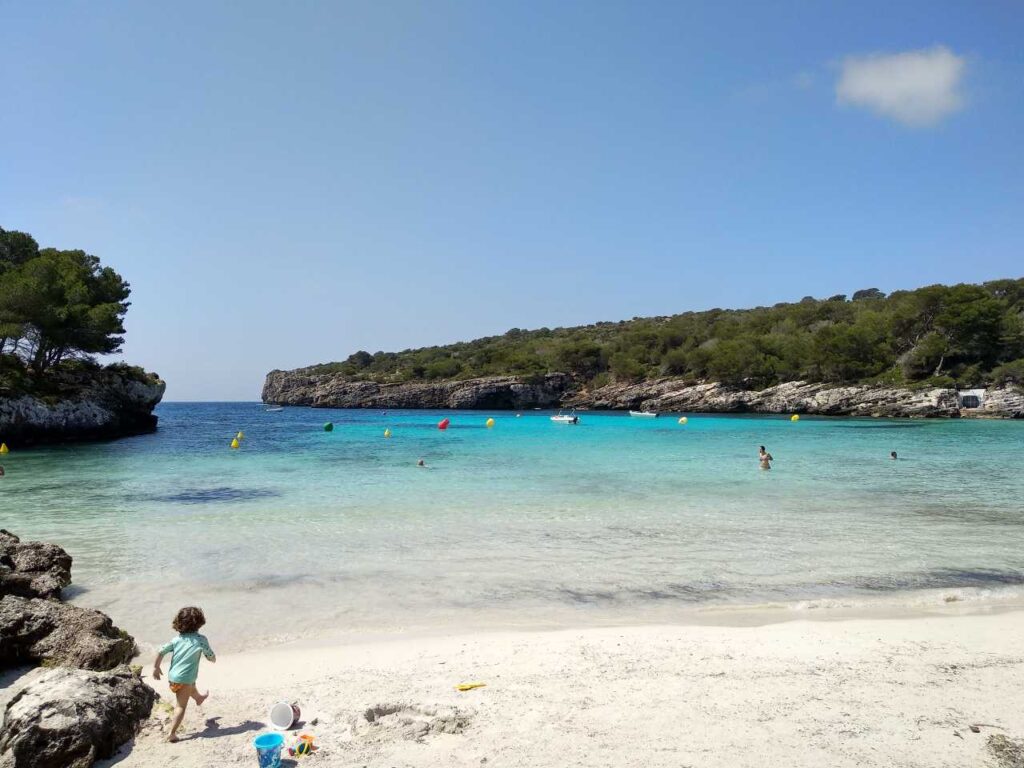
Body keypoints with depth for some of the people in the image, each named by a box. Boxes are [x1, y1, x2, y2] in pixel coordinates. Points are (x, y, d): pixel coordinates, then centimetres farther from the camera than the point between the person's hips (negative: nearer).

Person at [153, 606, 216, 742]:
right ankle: (172, 733, -4)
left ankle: (199, 697, 65)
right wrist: (212, 658, 20)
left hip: (171, 678, 6)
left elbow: (161, 651, -5)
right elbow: (211, 658, -4)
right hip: (185, 679, -6)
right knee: (181, 707, 3)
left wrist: (156, 667, 9)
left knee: (191, 685, 36)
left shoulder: (177, 639, 1)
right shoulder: (201, 639, -11)